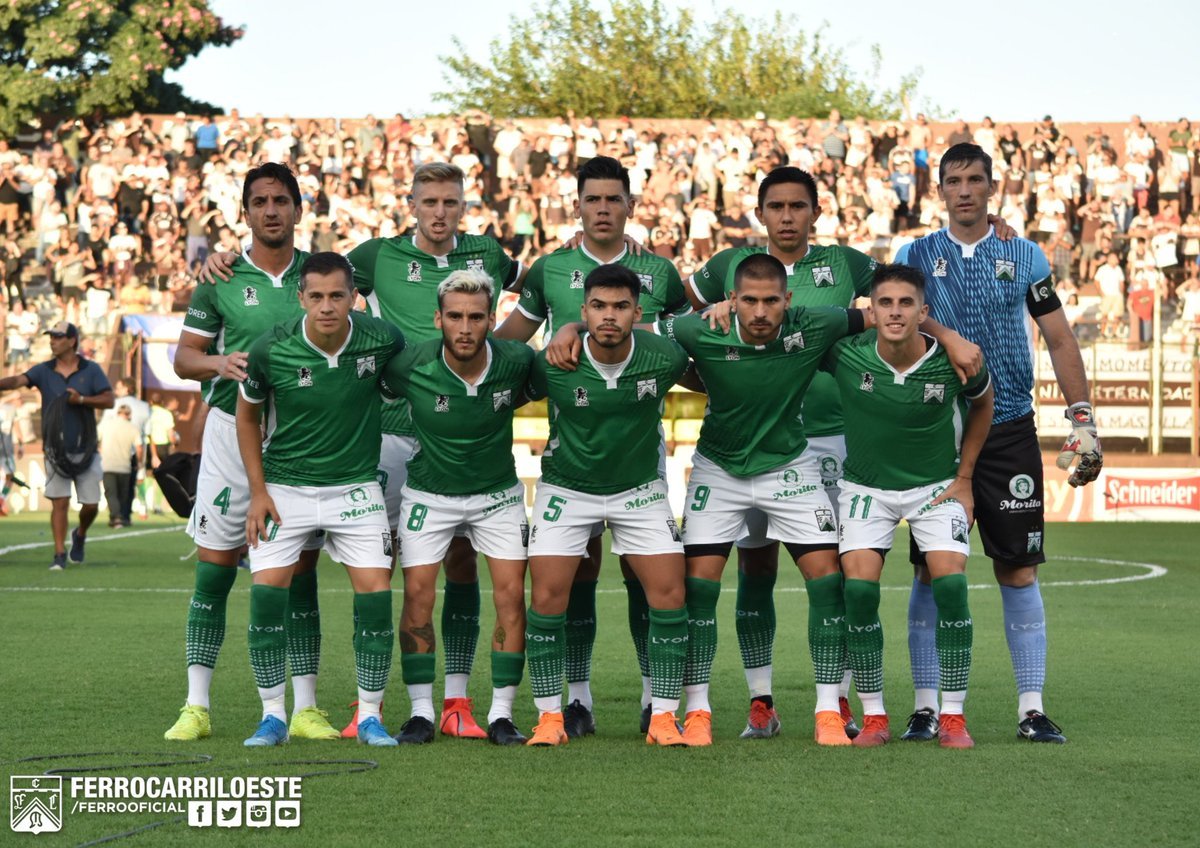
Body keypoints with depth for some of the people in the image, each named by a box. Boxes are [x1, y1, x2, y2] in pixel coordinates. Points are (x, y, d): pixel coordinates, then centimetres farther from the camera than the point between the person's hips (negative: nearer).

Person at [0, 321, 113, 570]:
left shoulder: (91, 370, 1)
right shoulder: (44, 371, 2)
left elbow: (109, 400, -4)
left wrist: (81, 399, -18)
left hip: (85, 450, 0)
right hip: (56, 450, 0)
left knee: (91, 505, 3)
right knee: (60, 502, -7)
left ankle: (80, 535, 33)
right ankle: (60, 555, -3)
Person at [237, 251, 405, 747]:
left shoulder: (381, 341, -13)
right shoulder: (270, 350, -14)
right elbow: (247, 413, 3)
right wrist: (257, 491, -1)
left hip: (356, 487, 0)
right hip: (285, 487, 0)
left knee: (375, 594, -8)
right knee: (266, 594, -10)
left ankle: (370, 716, 6)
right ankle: (273, 716, 5)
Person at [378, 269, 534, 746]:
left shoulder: (516, 362, -20)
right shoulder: (410, 367, -23)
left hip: (498, 492, 1)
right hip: (428, 492, -1)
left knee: (511, 594, -8)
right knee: (417, 594, -9)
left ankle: (501, 714, 1)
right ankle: (421, 712, 3)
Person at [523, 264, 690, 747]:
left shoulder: (665, 359, -18)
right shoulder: (553, 364, -21)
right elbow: (525, 393, 1)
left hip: (640, 488, 1)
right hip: (567, 488, -1)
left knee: (668, 594, -8)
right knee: (547, 598, -10)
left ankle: (664, 717, 3)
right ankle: (549, 717, 3)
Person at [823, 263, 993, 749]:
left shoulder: (953, 361, -19)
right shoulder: (845, 354, -20)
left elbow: (982, 401, 4)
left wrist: (964, 476, 5)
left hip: (936, 485, 0)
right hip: (866, 486, 1)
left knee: (950, 585, -16)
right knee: (859, 589, -14)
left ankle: (952, 717, -5)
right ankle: (873, 716, -1)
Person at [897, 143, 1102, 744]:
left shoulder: (1023, 257, 7)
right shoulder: (915, 257, 6)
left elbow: (1059, 340, 8)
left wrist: (1082, 421, 1)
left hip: (1009, 430, 0)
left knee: (1019, 569, -1)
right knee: (932, 570, -1)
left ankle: (1031, 710, 2)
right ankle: (926, 709, 6)